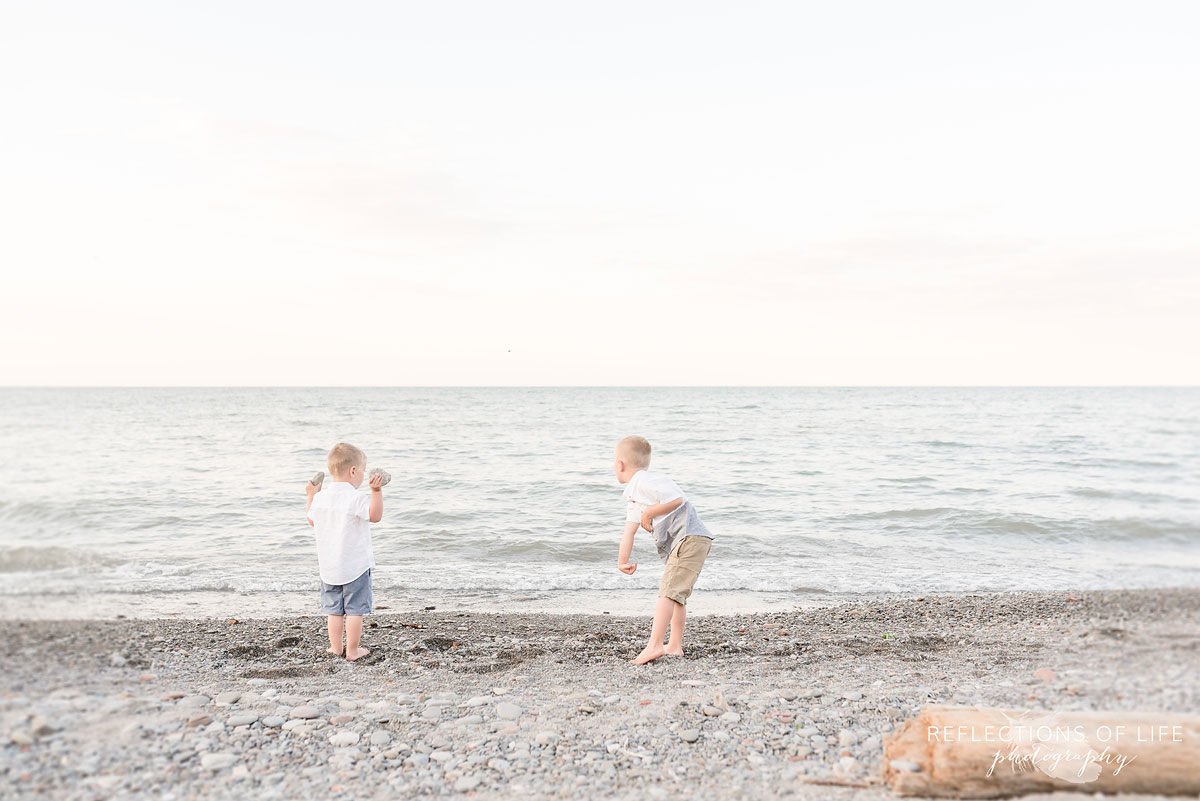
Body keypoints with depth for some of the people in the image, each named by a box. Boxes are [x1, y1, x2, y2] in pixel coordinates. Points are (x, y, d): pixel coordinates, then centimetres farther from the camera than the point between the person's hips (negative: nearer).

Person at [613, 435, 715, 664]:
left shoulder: (645, 482, -11)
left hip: (689, 538, -11)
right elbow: (629, 533, 19)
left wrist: (648, 513, -12)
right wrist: (622, 562, 11)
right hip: (677, 545, 11)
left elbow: (676, 499, -23)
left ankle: (654, 646, -19)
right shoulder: (631, 495, 21)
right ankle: (675, 646, 23)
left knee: (668, 592, -15)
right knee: (677, 595, 16)